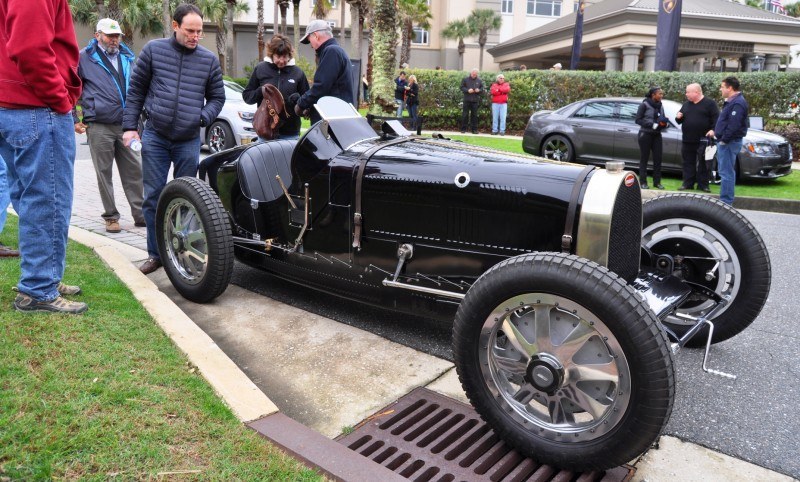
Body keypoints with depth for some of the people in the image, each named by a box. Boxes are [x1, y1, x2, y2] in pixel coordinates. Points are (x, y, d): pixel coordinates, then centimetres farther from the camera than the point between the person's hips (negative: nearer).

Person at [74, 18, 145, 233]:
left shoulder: (127, 57, 16)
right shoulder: (84, 58, 3)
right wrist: (74, 119, 2)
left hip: (126, 124, 4)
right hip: (99, 126, -3)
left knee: (134, 171, 1)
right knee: (104, 173, 2)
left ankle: (140, 214, 7)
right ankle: (111, 217, 10)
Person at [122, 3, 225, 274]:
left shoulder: (209, 59, 5)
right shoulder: (153, 50, 3)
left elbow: (217, 97, 11)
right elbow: (136, 90, 7)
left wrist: (202, 118, -7)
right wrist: (130, 126, 2)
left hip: (189, 141, 0)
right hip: (154, 136, 0)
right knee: (153, 196, 2)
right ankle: (155, 253, 12)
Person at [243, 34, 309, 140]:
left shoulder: (297, 72, 6)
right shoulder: (260, 69, 6)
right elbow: (246, 95, 8)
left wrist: (298, 99, -12)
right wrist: (260, 92, -12)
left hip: (290, 133, 0)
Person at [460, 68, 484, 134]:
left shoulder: (479, 80, 8)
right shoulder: (465, 79, 2)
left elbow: (482, 88, 13)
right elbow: (462, 87, 1)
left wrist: (479, 90, -10)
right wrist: (467, 90, -15)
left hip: (475, 100, 2)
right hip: (467, 100, -2)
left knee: (474, 115, 4)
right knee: (465, 114, -1)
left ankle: (474, 129, 9)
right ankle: (463, 129, 5)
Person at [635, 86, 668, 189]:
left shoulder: (660, 106, 10)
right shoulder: (644, 105, -7)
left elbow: (663, 119, 18)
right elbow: (638, 120, -11)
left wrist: (664, 123, -6)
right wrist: (652, 125, -19)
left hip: (657, 135, 5)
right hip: (645, 134, -5)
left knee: (658, 158, 1)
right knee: (644, 158, 0)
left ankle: (657, 182, 8)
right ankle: (643, 182, 6)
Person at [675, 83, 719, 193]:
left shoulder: (709, 103, -1)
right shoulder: (686, 104, 16)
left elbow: (716, 118, -6)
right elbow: (680, 120, 23)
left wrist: (713, 129, -20)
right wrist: (678, 117, 0)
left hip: (702, 140, -5)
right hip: (687, 140, 5)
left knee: (702, 163, 0)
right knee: (688, 163, 7)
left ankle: (703, 185, 4)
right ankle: (687, 183, 12)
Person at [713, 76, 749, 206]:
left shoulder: (737, 103, -17)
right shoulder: (731, 101, 17)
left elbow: (733, 125, -25)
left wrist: (724, 139, -19)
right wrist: (718, 135, 14)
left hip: (729, 143, -11)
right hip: (725, 142, 11)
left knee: (726, 173, -9)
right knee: (725, 172, 15)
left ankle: (726, 201, -7)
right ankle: (726, 200, 23)